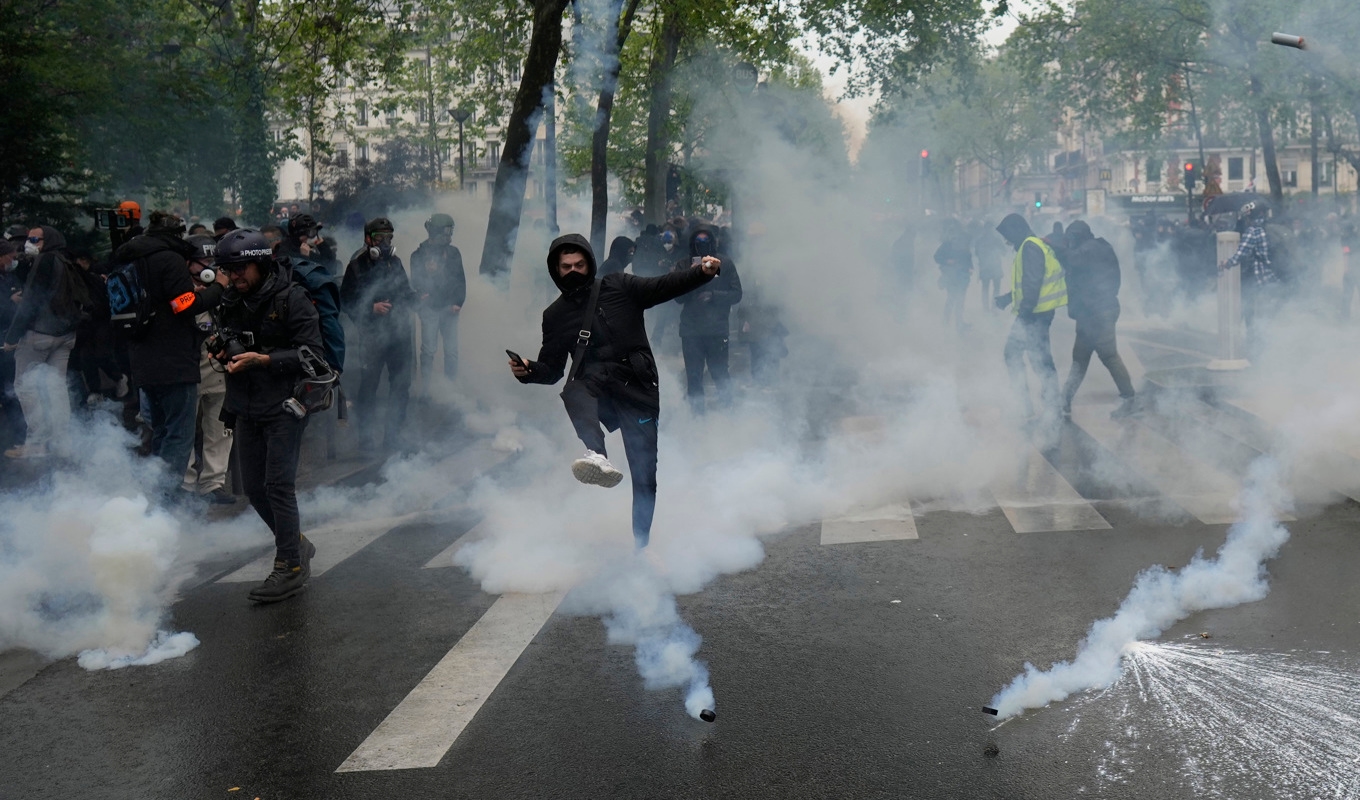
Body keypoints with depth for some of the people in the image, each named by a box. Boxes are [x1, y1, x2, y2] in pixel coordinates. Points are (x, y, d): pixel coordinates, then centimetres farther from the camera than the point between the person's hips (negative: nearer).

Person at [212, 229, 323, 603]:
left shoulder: (291, 299, -11)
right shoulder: (232, 303, 9)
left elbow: (311, 353, -15)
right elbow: (223, 347, 22)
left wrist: (263, 360, -24)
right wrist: (224, 354, -2)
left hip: (284, 406, -7)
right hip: (246, 409, 7)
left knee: (278, 485, -10)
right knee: (253, 487, 10)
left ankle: (290, 566, 0)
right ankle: (296, 542, 30)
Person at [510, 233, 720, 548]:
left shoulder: (619, 287, 10)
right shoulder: (555, 315, 17)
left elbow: (665, 287, 2)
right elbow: (552, 368, 19)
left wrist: (701, 272, -14)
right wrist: (530, 370, -3)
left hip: (637, 388, -1)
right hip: (594, 386, 1)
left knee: (645, 474, -4)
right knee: (574, 391, -37)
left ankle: (641, 542, 8)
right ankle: (597, 455, -59)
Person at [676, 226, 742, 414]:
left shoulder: (725, 264, 3)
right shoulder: (684, 265, 7)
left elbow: (736, 294, 1)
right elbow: (678, 298, 1)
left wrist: (713, 295, -13)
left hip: (717, 329, -2)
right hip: (691, 329, 2)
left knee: (719, 372, -2)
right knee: (693, 376, 4)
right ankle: (696, 411, 14)